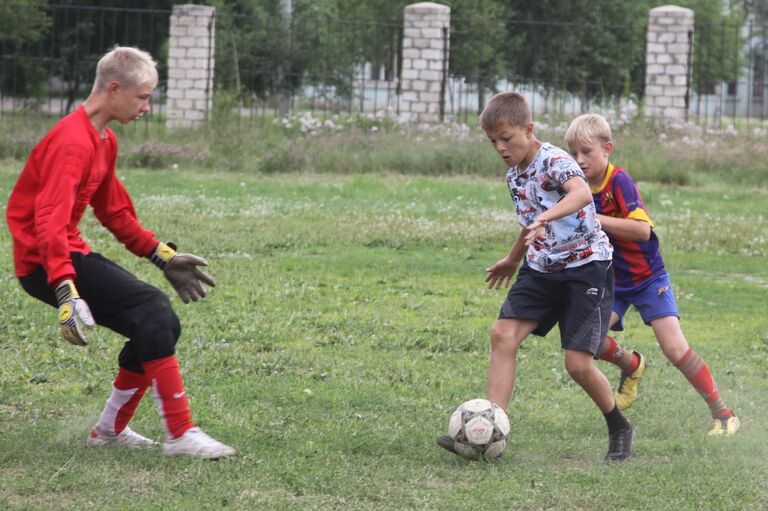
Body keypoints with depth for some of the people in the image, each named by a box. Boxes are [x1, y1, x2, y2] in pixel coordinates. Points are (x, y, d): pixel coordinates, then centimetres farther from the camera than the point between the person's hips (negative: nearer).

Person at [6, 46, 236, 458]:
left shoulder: (104, 141, 13)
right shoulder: (72, 142, -20)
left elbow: (114, 213, 26)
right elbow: (50, 223, -31)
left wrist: (164, 258, 25)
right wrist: (67, 292, -41)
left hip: (72, 254, 10)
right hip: (46, 264, -10)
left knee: (160, 324, 5)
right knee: (153, 312, -20)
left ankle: (110, 430, 14)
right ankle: (180, 435, -18)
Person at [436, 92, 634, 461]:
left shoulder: (554, 162, -17)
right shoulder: (514, 177, 10)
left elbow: (582, 193, -40)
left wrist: (545, 217, -55)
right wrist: (513, 260, 42)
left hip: (586, 267, -8)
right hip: (541, 269, 8)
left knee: (578, 364, -11)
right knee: (503, 335, -12)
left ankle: (619, 429, 16)